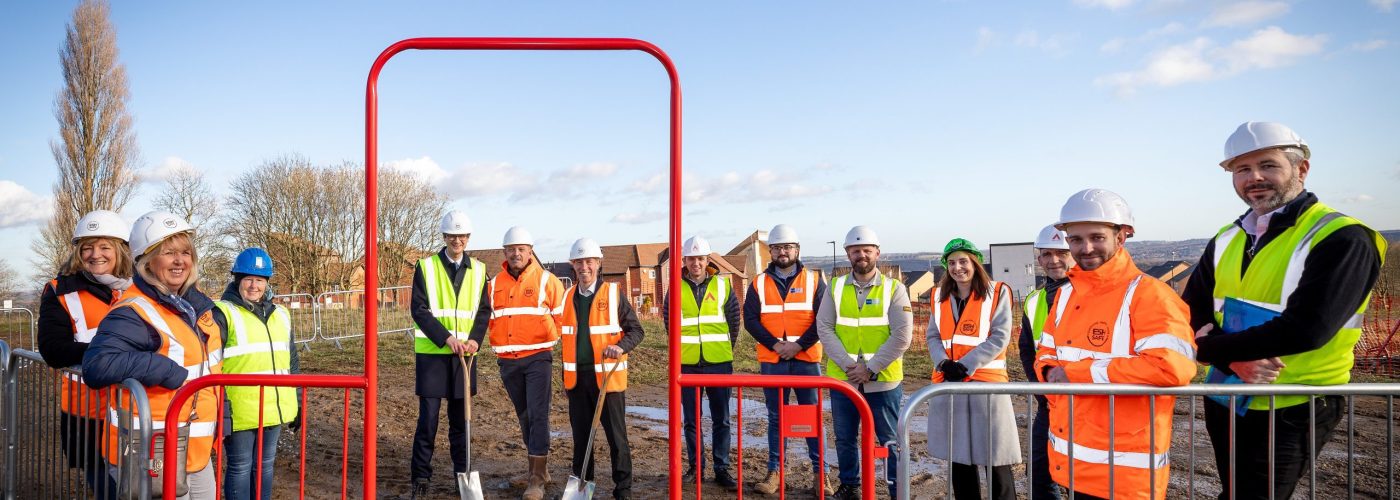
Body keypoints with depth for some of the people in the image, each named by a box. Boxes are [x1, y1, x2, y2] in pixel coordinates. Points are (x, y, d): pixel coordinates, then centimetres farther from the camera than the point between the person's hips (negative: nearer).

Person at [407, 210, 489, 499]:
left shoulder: (478, 270, 6)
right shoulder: (426, 267, -3)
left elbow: (484, 310, 5)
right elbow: (418, 309, -9)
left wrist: (474, 340, -12)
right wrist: (446, 338, -18)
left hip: (464, 354, 3)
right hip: (432, 353, -3)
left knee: (460, 417, 12)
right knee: (428, 418, -1)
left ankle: (463, 472, 24)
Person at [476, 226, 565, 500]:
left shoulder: (546, 280, -2)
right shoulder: (495, 284, 10)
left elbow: (562, 315, 2)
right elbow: (488, 317, 17)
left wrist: (549, 338, -3)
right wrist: (476, 340, 3)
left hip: (537, 357, -4)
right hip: (507, 361, 5)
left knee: (538, 414, -10)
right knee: (524, 416, 13)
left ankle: (537, 477, -7)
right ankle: (539, 467, 27)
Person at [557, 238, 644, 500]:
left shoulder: (614, 294, -2)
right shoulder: (568, 297, 11)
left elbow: (636, 330, -1)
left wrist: (621, 347, -21)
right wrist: (566, 375, 15)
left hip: (607, 375, -4)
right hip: (577, 377, 4)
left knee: (616, 436, 1)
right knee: (580, 436, 13)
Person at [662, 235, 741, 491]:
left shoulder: (723, 285, 0)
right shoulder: (676, 288, 1)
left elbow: (734, 319, 9)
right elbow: (668, 320, 12)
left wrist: (727, 348, 10)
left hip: (719, 362, 0)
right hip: (687, 363, 1)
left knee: (721, 419, 5)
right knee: (691, 419, 9)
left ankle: (722, 469, 15)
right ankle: (695, 467, 21)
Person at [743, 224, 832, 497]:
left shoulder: (814, 280, 4)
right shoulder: (759, 283, 7)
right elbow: (750, 320, 1)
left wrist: (799, 345, -12)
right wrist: (775, 344, -11)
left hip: (806, 359, -1)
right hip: (771, 361, 1)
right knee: (775, 416, 7)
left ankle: (820, 471, 10)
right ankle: (774, 470, 14)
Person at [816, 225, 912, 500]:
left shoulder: (894, 288, -3)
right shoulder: (835, 287, 4)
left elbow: (901, 336, -10)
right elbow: (824, 328, -3)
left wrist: (870, 368, -15)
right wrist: (847, 364, -14)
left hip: (883, 381, -2)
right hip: (842, 378, 3)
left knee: (891, 439, 6)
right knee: (845, 438, 15)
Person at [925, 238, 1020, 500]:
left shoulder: (997, 293, 0)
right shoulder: (940, 296, 14)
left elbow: (1000, 337, -8)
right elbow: (933, 337, 10)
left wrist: (965, 365, -16)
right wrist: (943, 362, -10)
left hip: (986, 381, -4)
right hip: (948, 382, 5)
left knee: (995, 457, -2)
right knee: (957, 455, 11)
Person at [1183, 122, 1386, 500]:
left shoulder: (1343, 238, -14)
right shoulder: (1227, 240, 6)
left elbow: (1304, 330, -25)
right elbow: (1190, 316, 0)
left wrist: (1210, 346, -15)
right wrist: (1234, 359, -19)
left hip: (1293, 411, -6)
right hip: (1224, 403, 6)